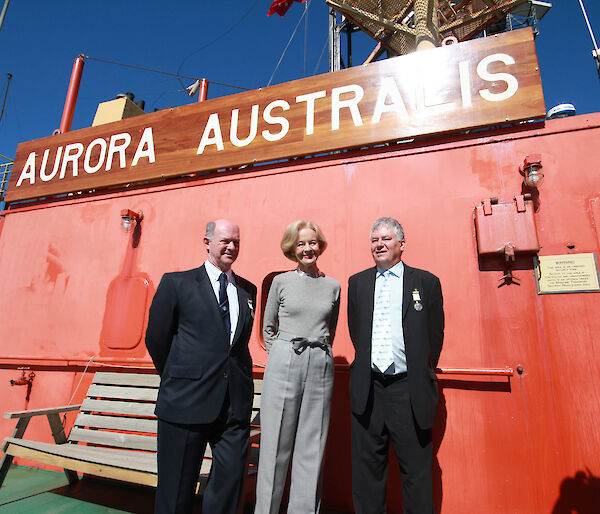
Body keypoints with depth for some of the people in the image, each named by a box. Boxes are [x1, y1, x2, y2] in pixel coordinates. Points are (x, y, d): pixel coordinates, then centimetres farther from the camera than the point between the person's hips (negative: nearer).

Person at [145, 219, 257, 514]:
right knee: (176, 490, 10)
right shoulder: (177, 283, 0)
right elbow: (156, 338, 3)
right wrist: (176, 378, 9)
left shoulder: (248, 290, 11)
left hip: (235, 403, 3)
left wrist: (237, 379, 13)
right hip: (187, 401, -3)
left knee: (231, 478, 8)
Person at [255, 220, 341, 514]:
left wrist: (319, 355, 11)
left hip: (320, 368, 2)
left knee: (311, 448, 8)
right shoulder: (281, 281, 4)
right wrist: (282, 357, 4)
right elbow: (268, 328, 11)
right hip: (284, 364, -1)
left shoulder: (333, 286, 9)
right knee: (276, 444, 5)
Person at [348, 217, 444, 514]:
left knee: (416, 471, 7)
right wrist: (367, 364, 9)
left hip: (408, 390, -2)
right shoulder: (357, 282, 10)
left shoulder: (426, 282, 3)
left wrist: (421, 375, 4)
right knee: (367, 469, 13)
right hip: (367, 389, 3)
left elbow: (435, 334, 4)